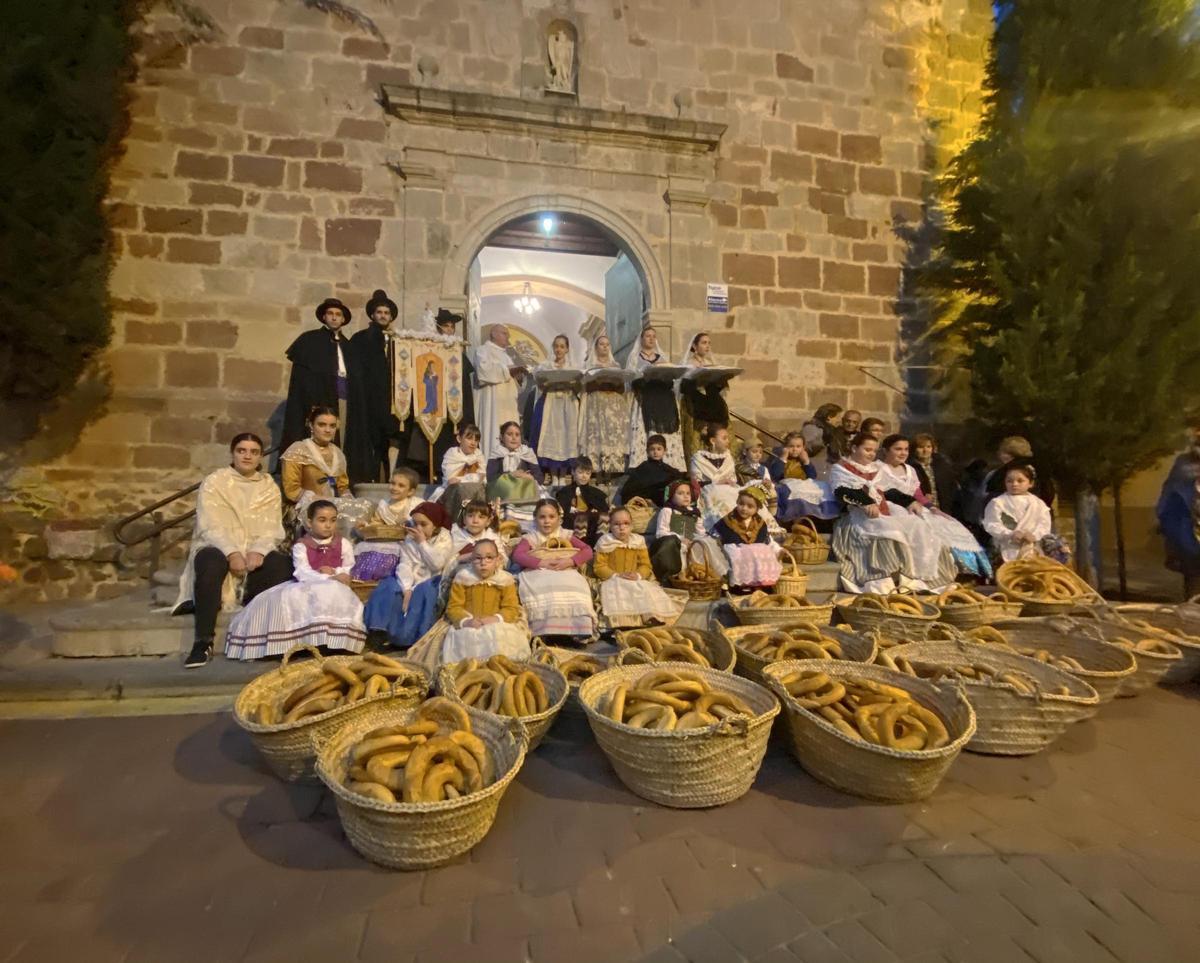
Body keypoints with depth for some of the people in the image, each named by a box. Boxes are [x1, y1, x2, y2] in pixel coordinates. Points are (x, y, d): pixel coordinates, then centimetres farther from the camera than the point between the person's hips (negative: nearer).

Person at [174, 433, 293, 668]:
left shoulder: (270, 487, 11)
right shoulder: (214, 482, 4)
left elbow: (272, 529, 1)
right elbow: (210, 526, -9)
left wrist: (258, 550, -20)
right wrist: (232, 552, -25)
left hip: (256, 551, 2)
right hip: (217, 547, -2)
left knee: (283, 564, -28)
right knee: (212, 563, -37)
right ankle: (203, 642, -32)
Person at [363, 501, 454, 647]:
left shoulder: (443, 539, -2)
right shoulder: (409, 541, 5)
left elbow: (437, 564, -17)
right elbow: (404, 565, -8)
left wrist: (422, 542, -14)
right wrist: (406, 588, -24)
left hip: (430, 581, -3)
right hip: (411, 580, 3)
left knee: (423, 593, -33)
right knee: (389, 590, -22)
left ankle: (411, 636, -25)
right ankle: (382, 631, -18)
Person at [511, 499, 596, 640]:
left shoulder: (565, 535, 17)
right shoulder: (530, 537, 13)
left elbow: (588, 551, 5)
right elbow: (517, 555, -7)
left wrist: (569, 561, -15)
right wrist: (542, 563, -20)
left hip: (565, 575, 1)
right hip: (538, 575, -1)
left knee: (575, 585, -34)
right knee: (544, 591, -38)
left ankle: (576, 631, -29)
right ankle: (546, 633, -34)